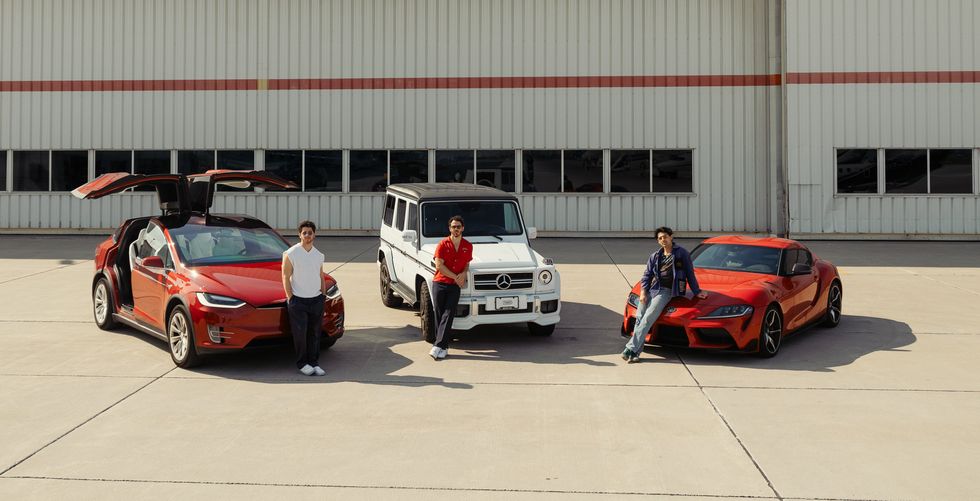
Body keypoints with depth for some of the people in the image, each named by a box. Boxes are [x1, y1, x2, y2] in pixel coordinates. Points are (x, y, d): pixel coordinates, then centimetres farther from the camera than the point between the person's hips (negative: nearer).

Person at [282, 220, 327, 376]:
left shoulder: (319, 255, 12)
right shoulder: (291, 253, -5)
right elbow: (286, 276, -6)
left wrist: (323, 295, 11)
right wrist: (290, 297, -10)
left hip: (316, 299, 5)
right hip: (298, 299, -5)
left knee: (315, 333, 7)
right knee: (300, 333, -6)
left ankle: (314, 363, 15)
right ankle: (302, 363, 7)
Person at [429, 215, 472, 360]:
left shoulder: (468, 246, 7)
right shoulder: (443, 244, -3)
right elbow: (439, 265, -8)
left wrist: (463, 273, -5)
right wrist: (456, 277, -9)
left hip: (454, 286, 1)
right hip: (439, 283, -1)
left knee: (448, 315, -10)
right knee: (439, 315, 2)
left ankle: (438, 347, -14)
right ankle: (444, 347, 12)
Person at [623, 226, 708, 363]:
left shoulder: (682, 253, 7)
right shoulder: (655, 256, 18)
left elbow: (690, 274, 11)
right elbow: (647, 275, 15)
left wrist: (696, 291, 8)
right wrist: (643, 291, 0)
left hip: (666, 291, -5)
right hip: (651, 289, 5)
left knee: (648, 318, -19)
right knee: (639, 317, -11)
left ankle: (631, 349, -24)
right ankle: (637, 350, -9)